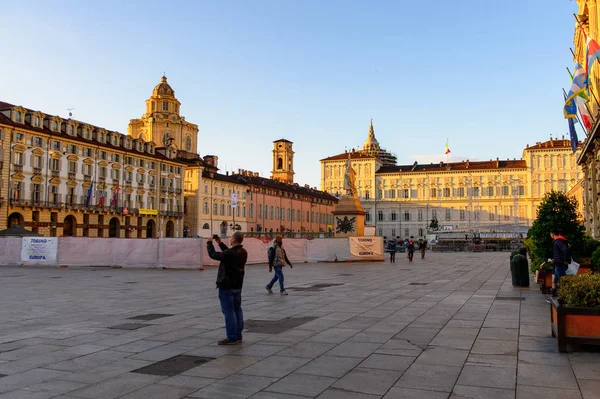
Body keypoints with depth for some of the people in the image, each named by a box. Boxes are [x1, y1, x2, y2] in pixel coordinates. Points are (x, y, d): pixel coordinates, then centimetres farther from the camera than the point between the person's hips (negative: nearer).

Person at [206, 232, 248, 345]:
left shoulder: (230, 253, -23)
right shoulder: (243, 252, 4)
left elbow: (213, 254, -14)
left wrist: (209, 242, 1)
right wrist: (220, 243, 21)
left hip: (227, 286, -9)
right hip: (237, 286, 9)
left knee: (229, 311, -4)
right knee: (237, 310, 12)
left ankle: (232, 338, -2)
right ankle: (238, 336, 19)